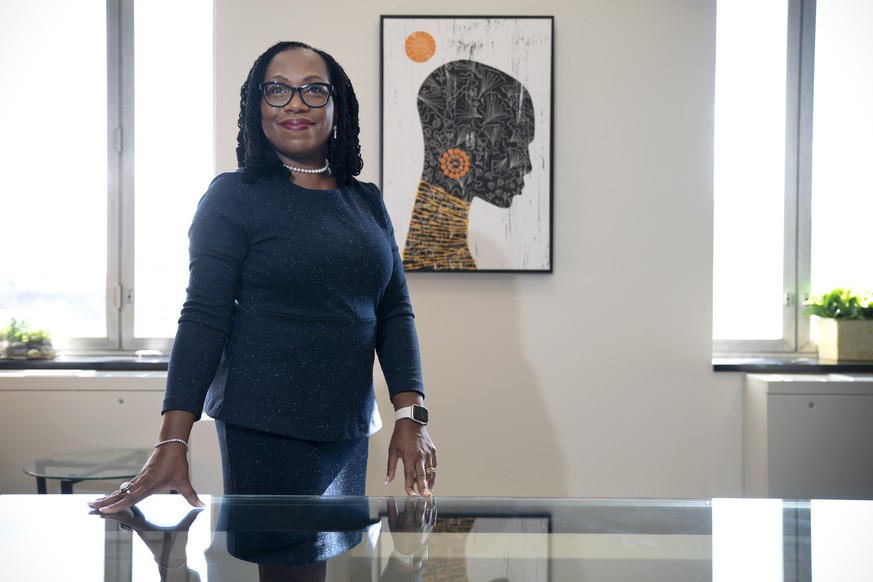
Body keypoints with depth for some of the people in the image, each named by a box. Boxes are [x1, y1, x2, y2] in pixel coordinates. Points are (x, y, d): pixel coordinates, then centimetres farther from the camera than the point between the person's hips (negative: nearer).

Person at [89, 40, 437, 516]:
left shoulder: (367, 202, 10)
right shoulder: (234, 197, -5)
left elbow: (395, 312, 8)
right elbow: (203, 317, -10)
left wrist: (410, 415, -3)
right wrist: (172, 443, -18)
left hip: (350, 432, 5)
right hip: (264, 431, -5)